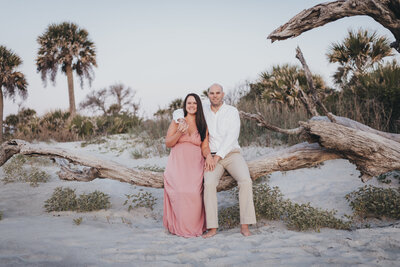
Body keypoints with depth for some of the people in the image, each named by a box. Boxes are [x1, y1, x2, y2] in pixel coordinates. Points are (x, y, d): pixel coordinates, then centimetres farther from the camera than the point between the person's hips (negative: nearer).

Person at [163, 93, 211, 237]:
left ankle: (194, 227, -6)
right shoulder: (177, 121, 10)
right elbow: (168, 143, 5)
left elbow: (205, 147, 8)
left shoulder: (203, 125, 14)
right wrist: (180, 133, -12)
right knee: (180, 192, -23)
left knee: (194, 193, -22)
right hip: (177, 164, -1)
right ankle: (181, 227, -10)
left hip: (195, 165, 1)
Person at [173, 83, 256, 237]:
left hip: (231, 154, -1)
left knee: (245, 181, -30)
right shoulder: (203, 111, 10)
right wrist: (181, 121, -12)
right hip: (212, 158, 1)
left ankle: (245, 226, -27)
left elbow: (231, 137, -11)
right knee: (209, 184, -30)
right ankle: (212, 228, -29)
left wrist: (217, 157, -19)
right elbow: (177, 112, 14)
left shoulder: (232, 112, 0)